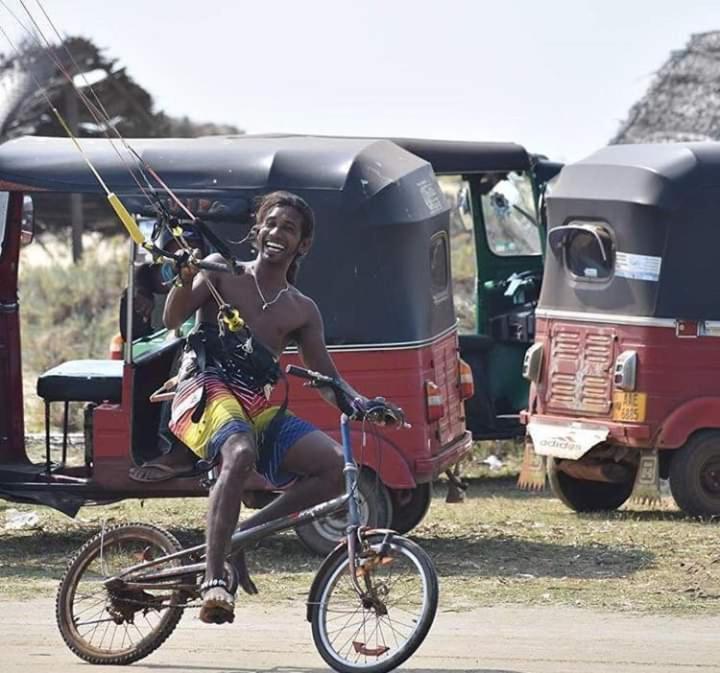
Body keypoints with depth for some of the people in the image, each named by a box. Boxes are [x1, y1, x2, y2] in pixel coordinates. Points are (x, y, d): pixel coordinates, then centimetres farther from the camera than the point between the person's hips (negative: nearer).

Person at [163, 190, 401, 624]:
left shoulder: (302, 311, 18)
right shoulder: (221, 273, 9)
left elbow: (326, 377, 13)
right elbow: (174, 319, -3)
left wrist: (354, 402, -8)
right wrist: (186, 275, -21)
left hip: (259, 407, 5)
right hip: (207, 390, -5)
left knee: (337, 465, -18)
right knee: (240, 454, -39)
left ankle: (247, 532, -6)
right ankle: (214, 580, -39)